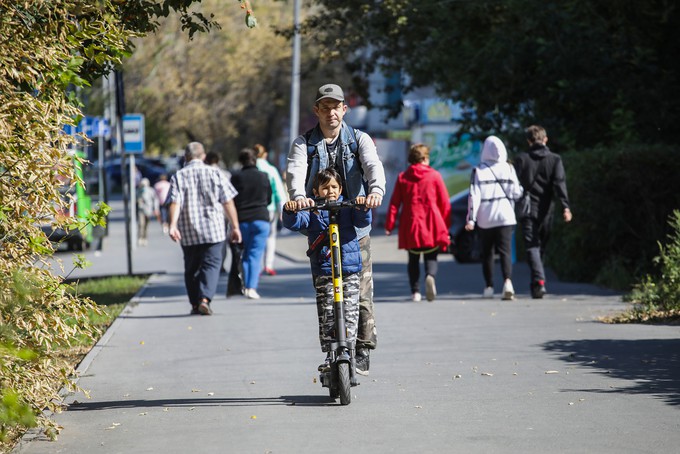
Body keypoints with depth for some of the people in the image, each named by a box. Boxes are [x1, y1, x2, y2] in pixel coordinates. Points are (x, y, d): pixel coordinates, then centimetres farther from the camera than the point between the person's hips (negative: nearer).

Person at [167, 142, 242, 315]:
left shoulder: (178, 176, 4)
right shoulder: (214, 173, 3)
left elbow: (175, 202, -10)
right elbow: (228, 202, 1)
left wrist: (173, 225, -19)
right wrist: (235, 227, 6)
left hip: (188, 233, 1)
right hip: (213, 230, -1)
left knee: (191, 268, 14)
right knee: (211, 264, -1)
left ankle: (195, 304, 16)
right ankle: (205, 299, -21)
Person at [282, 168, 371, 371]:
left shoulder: (348, 207, 9)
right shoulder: (312, 211, 6)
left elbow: (363, 221, -3)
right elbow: (294, 223, -7)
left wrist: (363, 208, -25)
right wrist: (290, 211, -29)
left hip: (349, 269, 0)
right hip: (323, 271, 0)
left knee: (350, 313, -4)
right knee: (326, 315, -2)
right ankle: (330, 354, 4)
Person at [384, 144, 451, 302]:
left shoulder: (402, 177, 4)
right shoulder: (434, 176, 0)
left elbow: (394, 203, 1)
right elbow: (445, 203, 1)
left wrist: (389, 225, 3)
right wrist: (446, 226, 10)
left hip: (410, 226, 1)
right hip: (431, 226, -1)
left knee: (413, 259, 14)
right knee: (431, 257, 5)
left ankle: (415, 291, 5)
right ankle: (430, 276, -27)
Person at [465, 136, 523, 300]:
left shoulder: (479, 171, -2)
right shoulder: (508, 169, 1)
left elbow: (474, 196, -7)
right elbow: (517, 193, 2)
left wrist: (471, 219, -6)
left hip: (485, 219, 0)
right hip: (505, 217, 0)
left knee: (487, 252, 13)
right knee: (506, 251, -6)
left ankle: (489, 286, 18)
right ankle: (507, 281, -28)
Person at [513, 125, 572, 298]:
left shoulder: (521, 159, 1)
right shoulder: (555, 159, 4)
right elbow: (560, 184, -8)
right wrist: (565, 207, -16)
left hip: (528, 209, -2)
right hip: (546, 210, 2)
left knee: (532, 247, -6)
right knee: (541, 246, 16)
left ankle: (539, 280, -25)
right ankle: (537, 282, 23)